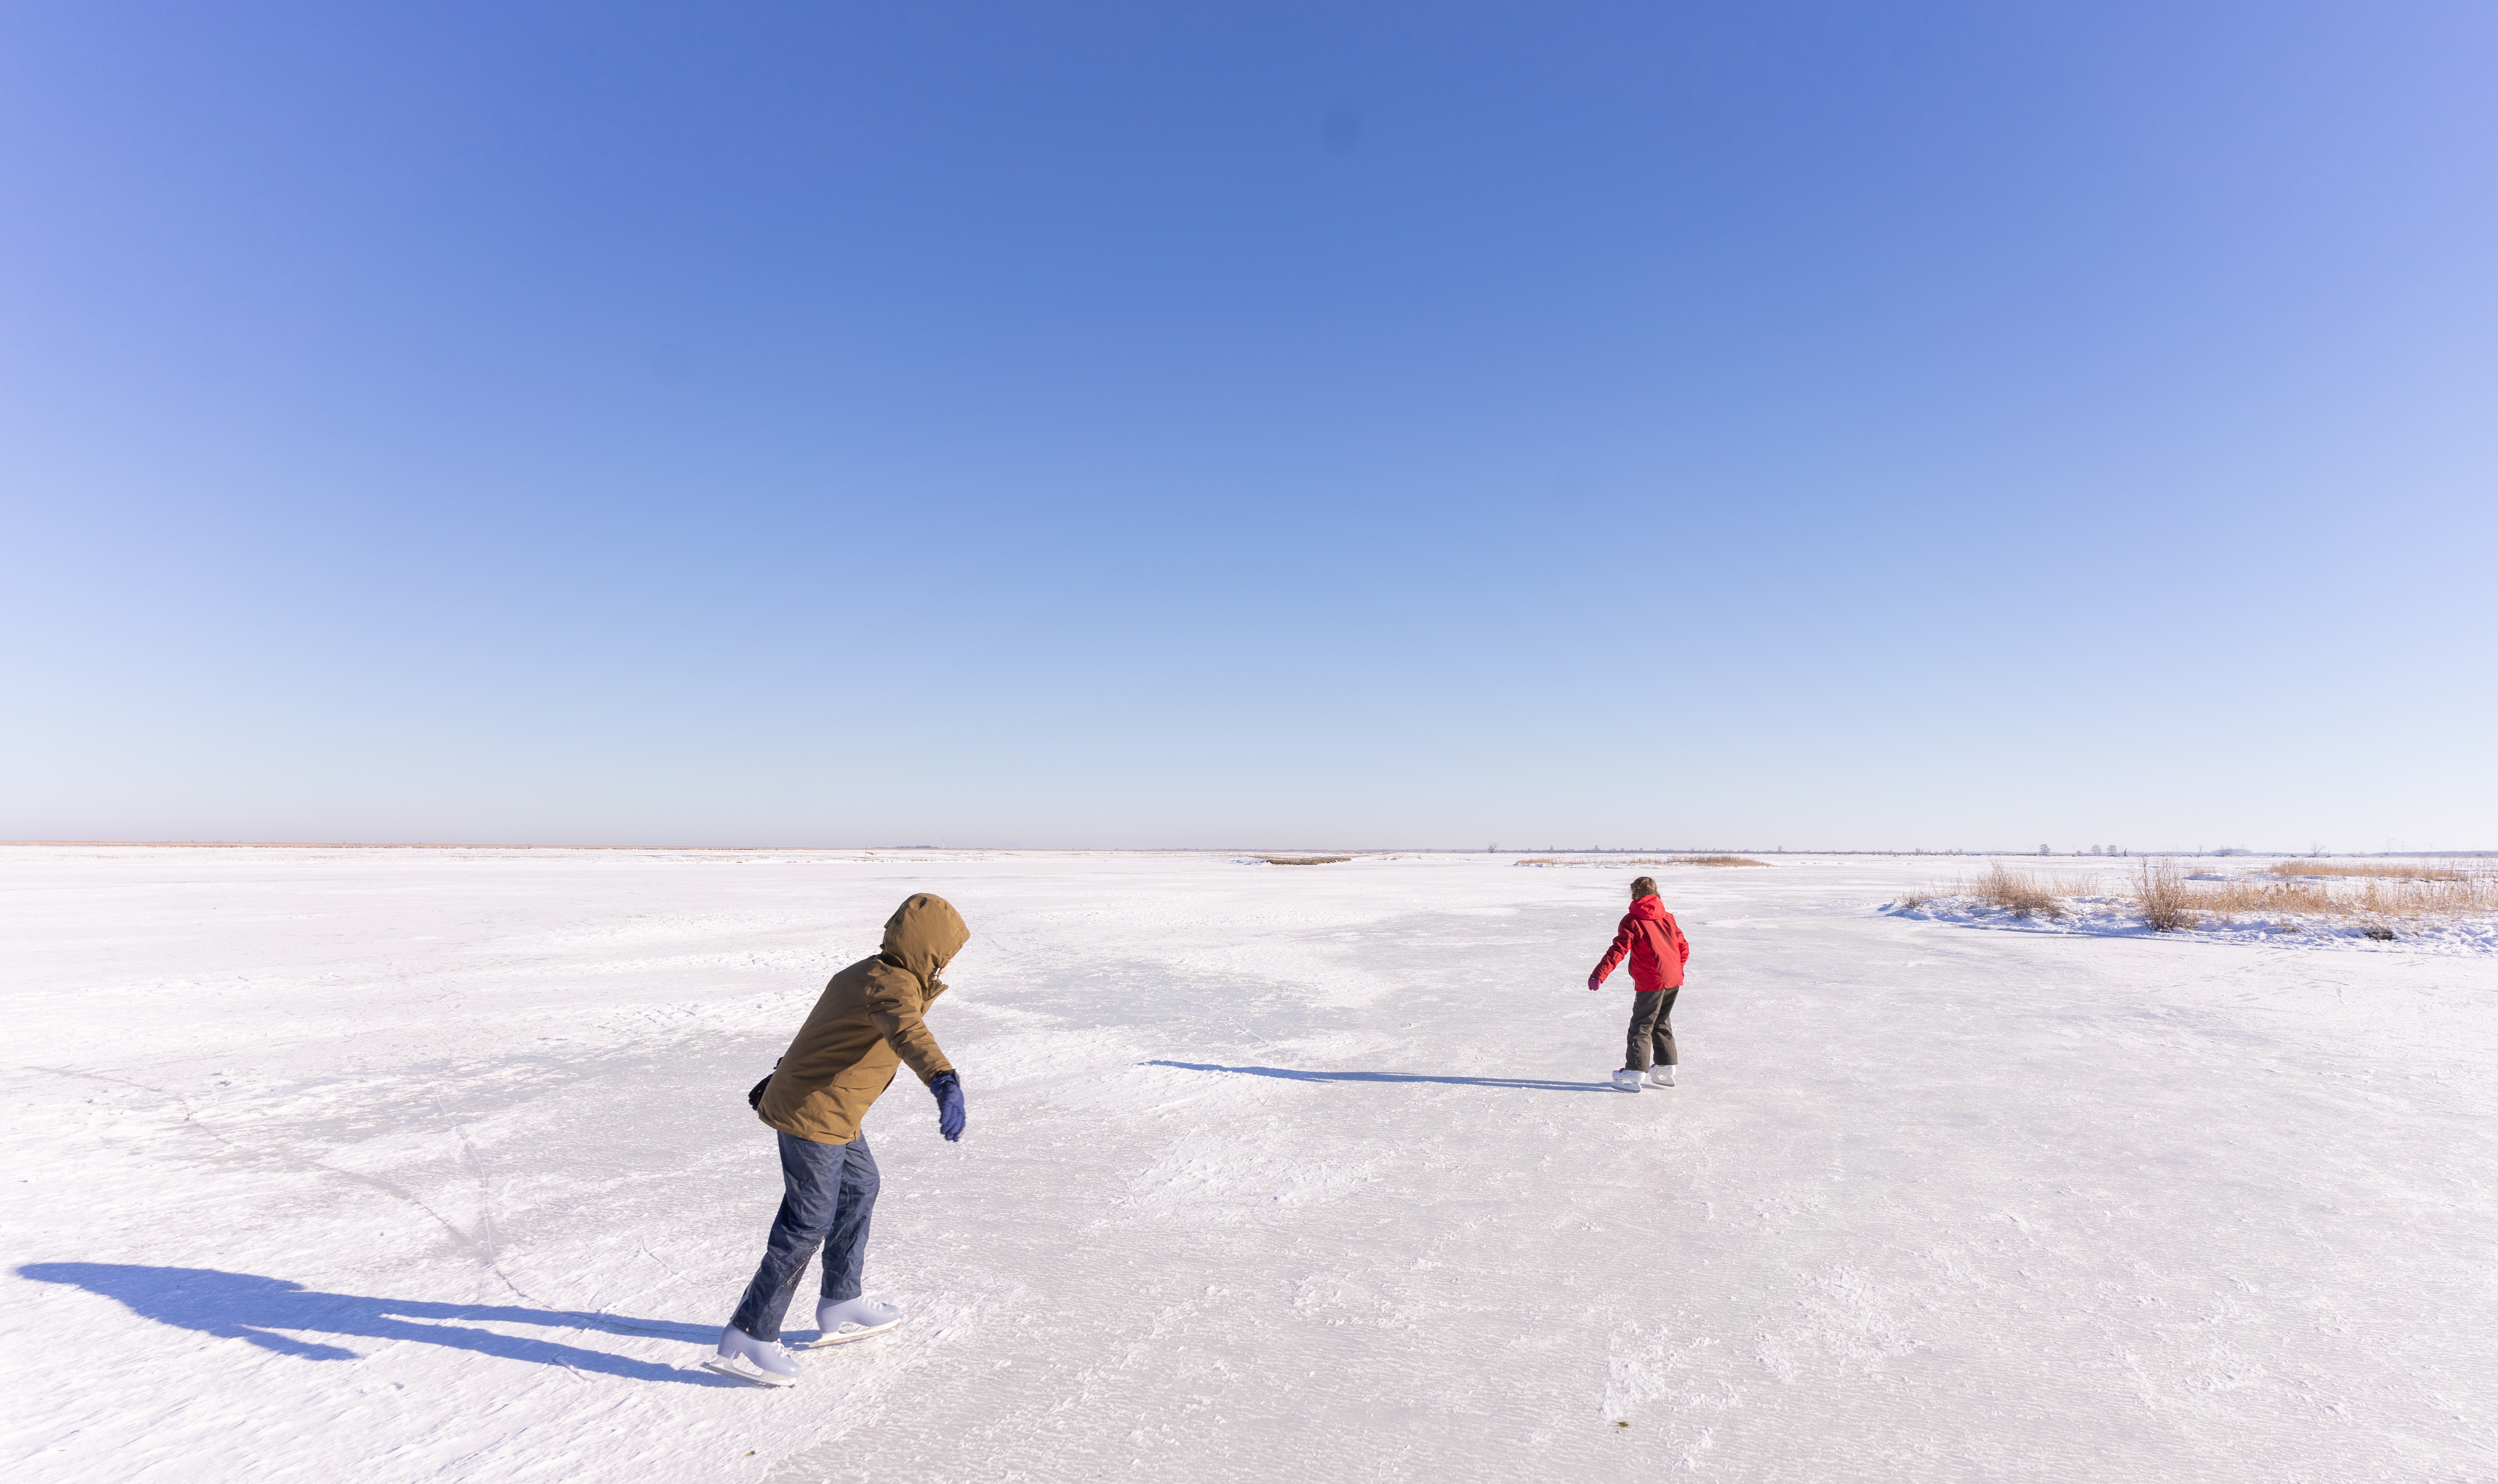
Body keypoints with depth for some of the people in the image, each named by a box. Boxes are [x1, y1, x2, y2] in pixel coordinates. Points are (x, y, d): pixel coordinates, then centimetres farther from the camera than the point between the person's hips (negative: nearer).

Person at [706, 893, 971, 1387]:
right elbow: (909, 1034, -46)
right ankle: (747, 1338, 6)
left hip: (830, 1112, 11)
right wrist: (945, 1082, -63)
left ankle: (840, 1306, 35)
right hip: (815, 1116, -11)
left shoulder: (864, 974, 10)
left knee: (860, 1189, 22)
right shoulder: (893, 986, -22)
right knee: (809, 1224, -4)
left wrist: (780, 1078, 42)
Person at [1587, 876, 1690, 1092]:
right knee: (1661, 1024, 20)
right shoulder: (1668, 918, 12)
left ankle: (1634, 1073, -3)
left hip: (1651, 983, -7)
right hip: (1674, 980, 7)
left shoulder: (1632, 921, -8)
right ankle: (1666, 1070, 25)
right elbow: (1684, 947, 17)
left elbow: (1619, 950, -18)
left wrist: (1599, 974, -23)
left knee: (1641, 1027, -2)